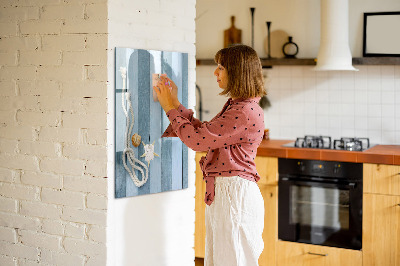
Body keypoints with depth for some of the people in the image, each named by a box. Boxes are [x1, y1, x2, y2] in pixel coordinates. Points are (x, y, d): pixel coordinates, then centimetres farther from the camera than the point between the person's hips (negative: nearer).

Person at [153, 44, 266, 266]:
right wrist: (176, 104, 15)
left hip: (235, 194, -10)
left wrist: (170, 108, -7)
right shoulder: (234, 105, 13)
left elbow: (197, 140, -19)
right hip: (221, 192, 10)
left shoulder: (246, 112, -19)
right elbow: (203, 132, 17)